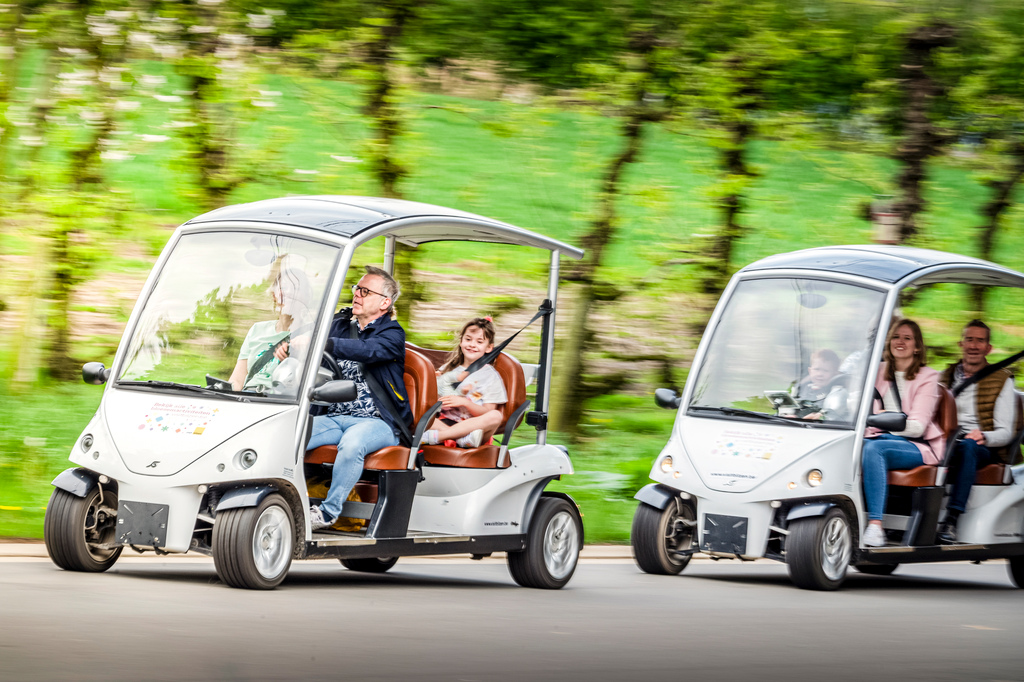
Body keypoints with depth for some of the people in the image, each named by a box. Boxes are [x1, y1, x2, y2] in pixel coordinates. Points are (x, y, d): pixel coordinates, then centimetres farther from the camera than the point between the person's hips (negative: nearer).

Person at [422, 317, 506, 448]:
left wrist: (464, 402, -17)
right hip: (444, 422, 2)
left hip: (473, 426, -2)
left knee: (495, 416, -33)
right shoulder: (448, 369, 19)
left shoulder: (490, 375, 8)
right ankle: (463, 439, -43)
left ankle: (435, 436, -39)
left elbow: (488, 412, -1)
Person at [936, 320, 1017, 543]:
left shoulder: (1002, 380, 9)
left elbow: (1005, 433, 1)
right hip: (946, 445, 3)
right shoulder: (945, 377, 21)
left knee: (967, 446, -39)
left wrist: (983, 437, -22)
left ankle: (951, 520, -46)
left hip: (984, 449, -3)